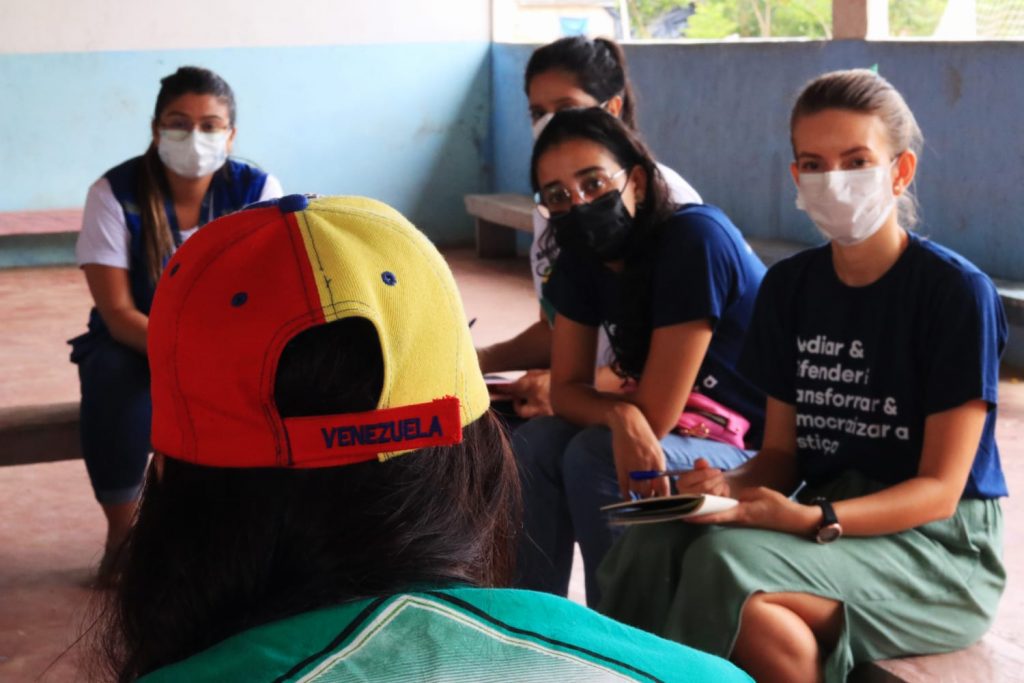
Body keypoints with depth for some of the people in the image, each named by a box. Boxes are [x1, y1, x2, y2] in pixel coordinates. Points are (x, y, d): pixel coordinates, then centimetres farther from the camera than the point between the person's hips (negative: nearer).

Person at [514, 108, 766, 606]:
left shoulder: (696, 238, -25)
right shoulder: (581, 257, -3)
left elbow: (655, 415, -26)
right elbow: (565, 389, -3)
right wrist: (620, 413, -23)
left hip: (763, 454, -7)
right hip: (684, 435, 7)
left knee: (594, 456, -25)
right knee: (533, 445, -11)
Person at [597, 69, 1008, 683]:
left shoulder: (956, 291, -10)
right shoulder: (788, 288, 8)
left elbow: (939, 489, -12)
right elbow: (782, 452, 9)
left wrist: (815, 519, -27)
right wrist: (732, 486, -14)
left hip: (941, 544, -5)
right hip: (826, 516, 5)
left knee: (729, 563, -32)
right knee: (651, 553, -26)